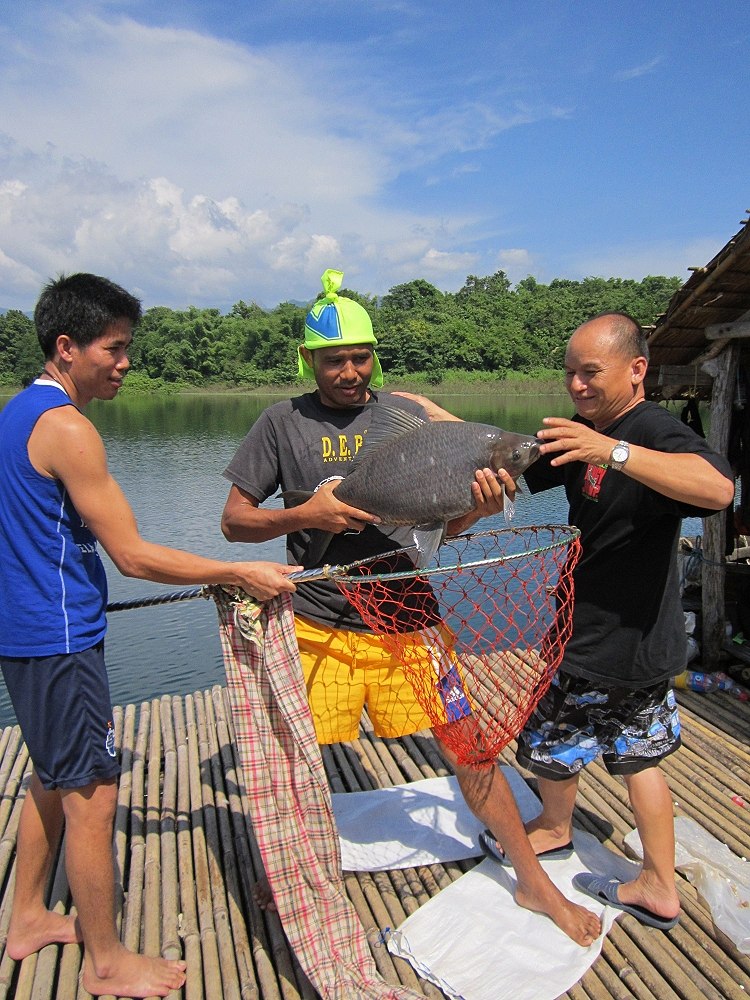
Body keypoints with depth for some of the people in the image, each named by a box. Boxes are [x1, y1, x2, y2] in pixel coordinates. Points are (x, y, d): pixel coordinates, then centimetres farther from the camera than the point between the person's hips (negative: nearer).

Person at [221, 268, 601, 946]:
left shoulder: (408, 414, 3)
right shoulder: (283, 423, 0)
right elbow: (234, 521, 2)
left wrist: (479, 507, -18)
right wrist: (304, 515, -16)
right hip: (318, 627, 0)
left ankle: (534, 882, 26)